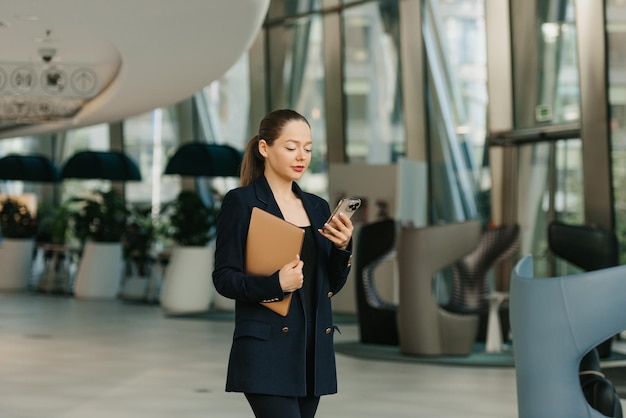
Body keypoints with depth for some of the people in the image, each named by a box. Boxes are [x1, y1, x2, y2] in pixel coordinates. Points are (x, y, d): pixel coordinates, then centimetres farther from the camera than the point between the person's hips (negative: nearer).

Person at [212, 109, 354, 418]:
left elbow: (332, 285, 13)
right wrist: (275, 284, -23)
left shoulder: (318, 207, 14)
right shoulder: (241, 202, -4)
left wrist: (342, 247, -5)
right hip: (267, 349, -6)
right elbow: (224, 278, -8)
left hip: (313, 349, 6)